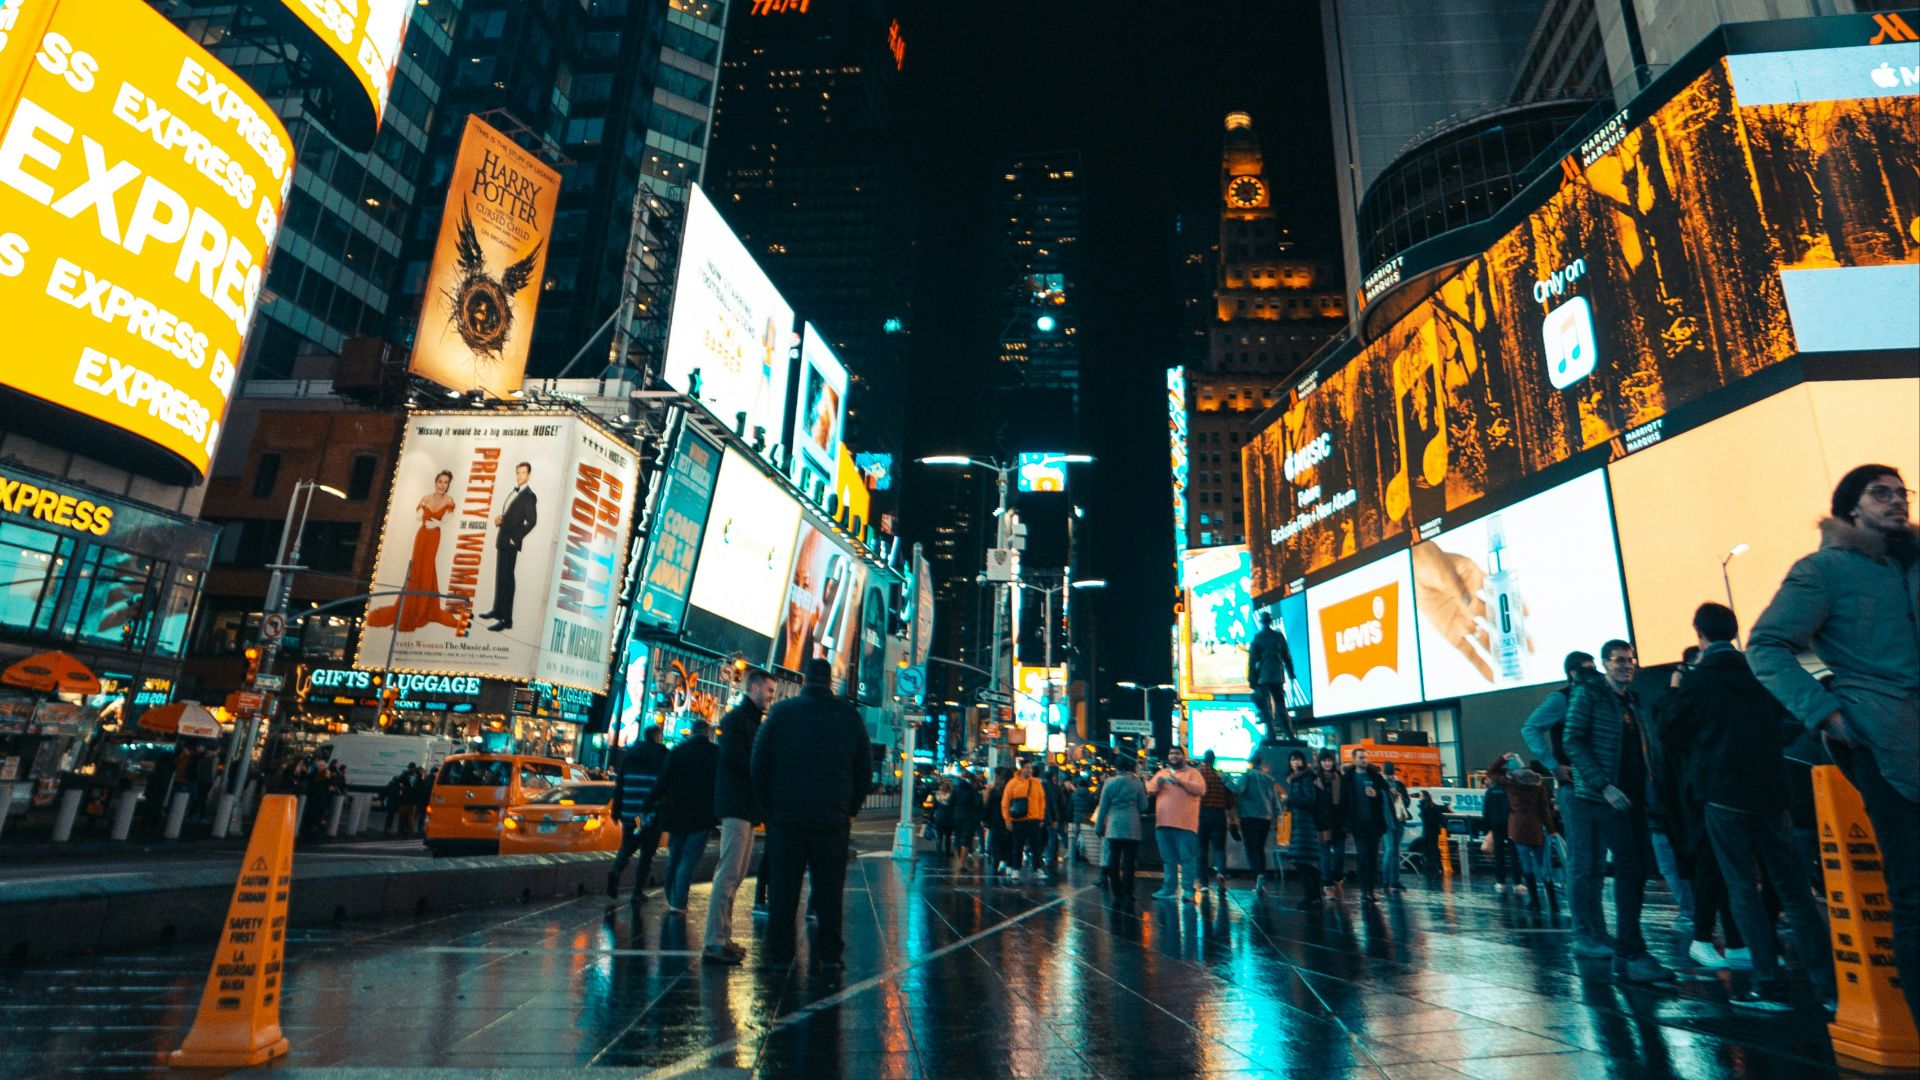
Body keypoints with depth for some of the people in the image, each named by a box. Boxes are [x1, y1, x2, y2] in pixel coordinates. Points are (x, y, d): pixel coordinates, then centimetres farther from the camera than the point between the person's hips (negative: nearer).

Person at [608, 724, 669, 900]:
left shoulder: (629, 754, 10)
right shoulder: (662, 755, -5)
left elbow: (619, 784, 11)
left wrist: (617, 810, 15)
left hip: (630, 811, 4)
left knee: (627, 846, 14)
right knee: (647, 851, 7)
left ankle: (615, 872, -14)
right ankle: (638, 891, 6)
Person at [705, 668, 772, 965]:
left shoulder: (750, 719, 22)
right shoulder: (737, 718, -7)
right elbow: (732, 754, -20)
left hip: (745, 807, 10)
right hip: (737, 805, -10)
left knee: (733, 875, 12)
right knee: (728, 873, -10)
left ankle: (722, 938, 17)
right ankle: (715, 943, -8)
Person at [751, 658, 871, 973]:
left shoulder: (781, 711, 0)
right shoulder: (849, 716, 3)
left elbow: (759, 763, 0)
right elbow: (865, 769, 5)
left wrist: (766, 806, 8)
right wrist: (851, 809, 12)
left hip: (785, 815, 0)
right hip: (833, 819, 1)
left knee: (783, 888, 8)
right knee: (829, 889, 9)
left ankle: (780, 955, 12)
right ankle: (829, 955, 11)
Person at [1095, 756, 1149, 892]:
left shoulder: (1110, 782, -1)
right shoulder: (1137, 783, 0)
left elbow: (1103, 807, 2)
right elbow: (1143, 807, 3)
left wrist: (1099, 827, 10)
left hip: (1114, 826, 0)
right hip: (1132, 827, 0)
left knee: (1113, 861, 5)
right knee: (1129, 862, 3)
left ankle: (1116, 892, 5)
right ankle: (1127, 892, 0)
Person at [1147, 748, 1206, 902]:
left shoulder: (1192, 772, 3)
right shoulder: (1161, 773, 18)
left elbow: (1201, 789, -12)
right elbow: (1149, 790, 12)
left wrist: (1180, 781, -19)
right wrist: (1157, 784, -9)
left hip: (1184, 824, -5)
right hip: (1163, 823, 5)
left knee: (1187, 858, -6)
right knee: (1168, 859, 11)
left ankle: (1189, 890, -3)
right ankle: (1169, 889, 16)